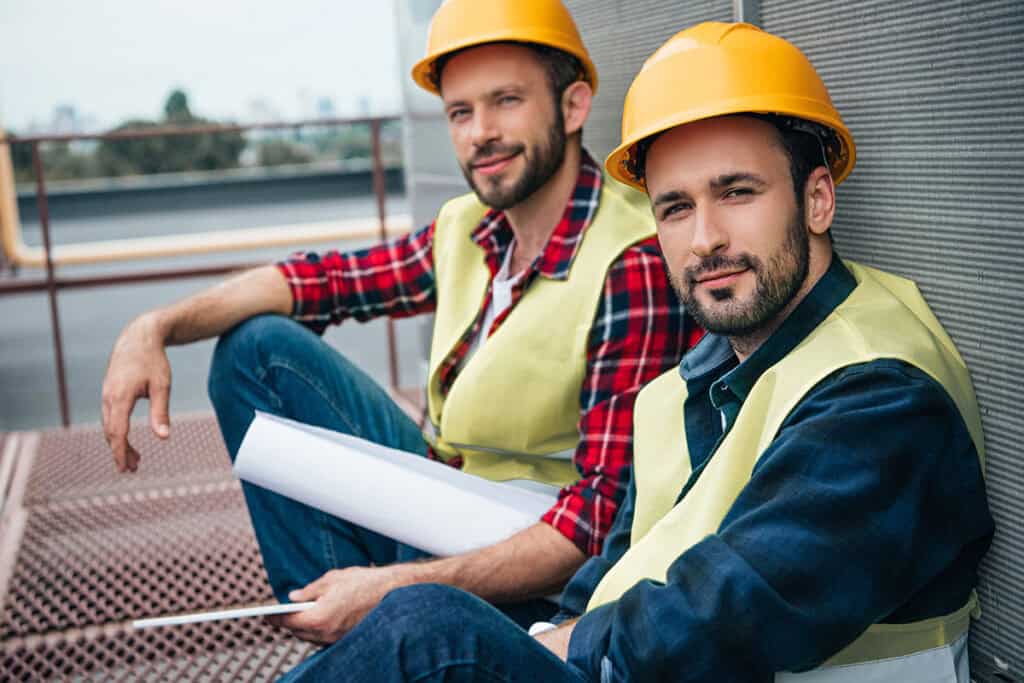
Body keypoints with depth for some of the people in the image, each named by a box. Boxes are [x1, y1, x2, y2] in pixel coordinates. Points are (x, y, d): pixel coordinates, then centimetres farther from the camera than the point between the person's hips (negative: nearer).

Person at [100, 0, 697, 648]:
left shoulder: (636, 264, -23)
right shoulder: (466, 230, 0)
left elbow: (607, 515, -26)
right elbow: (321, 279, 7)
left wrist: (395, 587, -31)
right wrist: (157, 327, -8)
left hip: (534, 572, -8)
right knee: (258, 347, 2)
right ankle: (335, 620, -2)